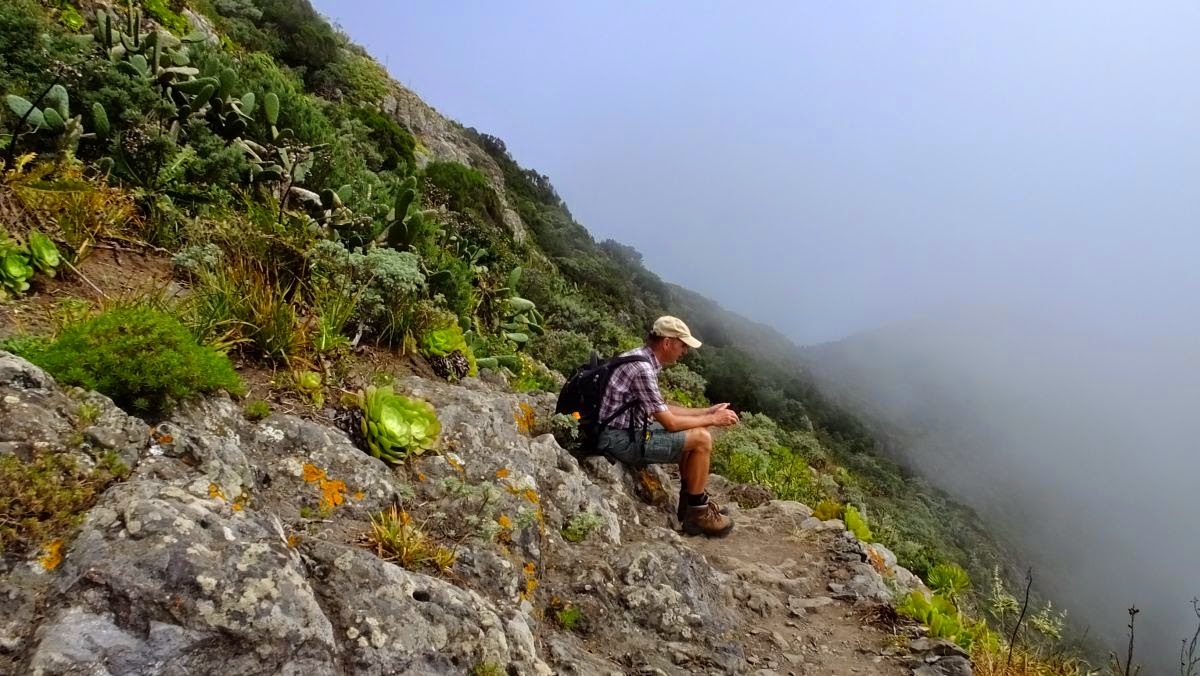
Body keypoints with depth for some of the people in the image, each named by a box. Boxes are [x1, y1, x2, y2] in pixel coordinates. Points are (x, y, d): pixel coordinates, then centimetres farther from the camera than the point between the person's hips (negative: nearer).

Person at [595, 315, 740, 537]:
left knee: (694, 433, 15)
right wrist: (712, 420, -6)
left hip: (630, 429, 10)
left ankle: (691, 501, 23)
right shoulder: (642, 368, -23)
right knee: (701, 439, -11)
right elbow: (670, 423, -19)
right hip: (620, 440, -10)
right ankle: (697, 514, 2)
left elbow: (663, 410, 16)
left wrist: (707, 411, 12)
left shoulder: (643, 360, 7)